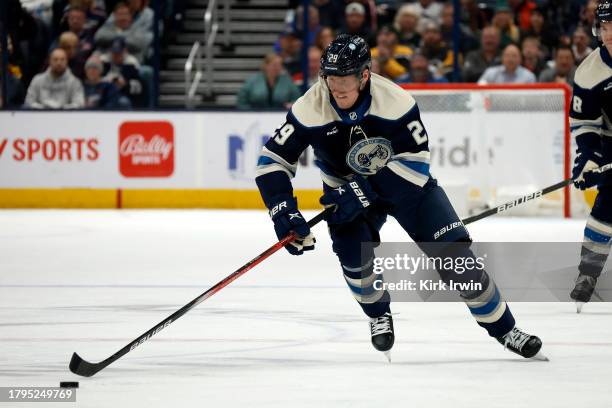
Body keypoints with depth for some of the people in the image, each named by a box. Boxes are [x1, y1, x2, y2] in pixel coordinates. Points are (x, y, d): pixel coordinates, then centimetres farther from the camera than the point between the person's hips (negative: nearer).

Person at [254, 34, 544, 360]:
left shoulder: (395, 101, -28)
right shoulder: (310, 109, -24)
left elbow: (415, 159, -24)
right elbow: (273, 159, -20)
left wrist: (363, 192, -32)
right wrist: (284, 212, -33)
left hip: (404, 182, -1)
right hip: (347, 189, 1)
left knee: (453, 251, -10)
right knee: (355, 257, -22)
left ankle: (503, 329, 3)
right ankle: (379, 316, 10)